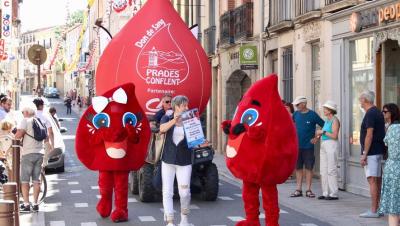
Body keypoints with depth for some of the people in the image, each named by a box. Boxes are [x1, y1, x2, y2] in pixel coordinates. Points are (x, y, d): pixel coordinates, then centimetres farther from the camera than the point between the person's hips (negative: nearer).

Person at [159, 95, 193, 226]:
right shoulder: (167, 118, 3)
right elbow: (162, 129, -18)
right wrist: (174, 120, -36)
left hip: (184, 161, 0)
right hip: (168, 160, 0)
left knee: (184, 192, -4)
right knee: (167, 192, -1)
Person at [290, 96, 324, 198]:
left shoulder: (313, 115, -6)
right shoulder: (296, 114, 5)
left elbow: (324, 126, -2)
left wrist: (316, 138, -5)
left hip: (308, 146, -4)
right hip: (297, 145, 4)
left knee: (309, 168, 1)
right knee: (298, 168, 7)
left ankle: (308, 190, 6)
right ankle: (298, 190, 12)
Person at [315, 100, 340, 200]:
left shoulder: (335, 120, -9)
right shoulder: (327, 121, 17)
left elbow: (334, 135, -17)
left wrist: (323, 132, -13)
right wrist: (319, 135, 8)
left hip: (332, 145, -9)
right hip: (324, 145, 9)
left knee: (331, 170, -8)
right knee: (323, 170, 7)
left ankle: (333, 194, -5)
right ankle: (325, 193, 11)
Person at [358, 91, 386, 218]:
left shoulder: (370, 114, -14)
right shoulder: (378, 113, 16)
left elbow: (369, 135, -20)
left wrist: (364, 154, -19)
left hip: (371, 152, -10)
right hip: (379, 151, 10)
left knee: (372, 180, -10)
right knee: (378, 180, 11)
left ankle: (373, 211, -11)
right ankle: (379, 208, 16)